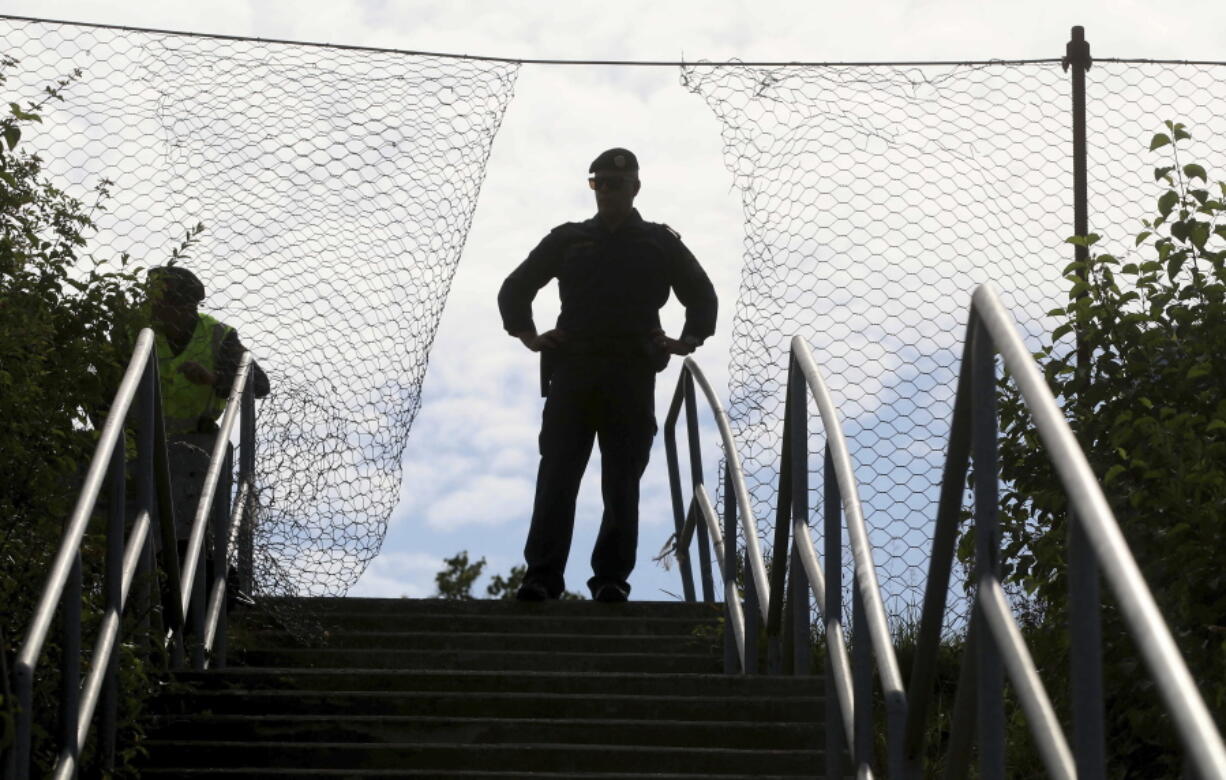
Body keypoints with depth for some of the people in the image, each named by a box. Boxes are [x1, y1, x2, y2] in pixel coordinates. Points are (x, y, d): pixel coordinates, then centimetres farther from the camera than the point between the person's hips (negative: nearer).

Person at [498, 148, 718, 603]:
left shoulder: (661, 243, 16)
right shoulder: (568, 240, 18)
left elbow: (702, 295, 22)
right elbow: (515, 288, 21)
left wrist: (690, 339, 6)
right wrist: (526, 332, 5)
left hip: (632, 375, 0)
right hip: (572, 369, 1)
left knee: (622, 482, -3)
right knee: (557, 475, -8)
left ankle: (611, 578, -2)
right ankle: (542, 575, -10)